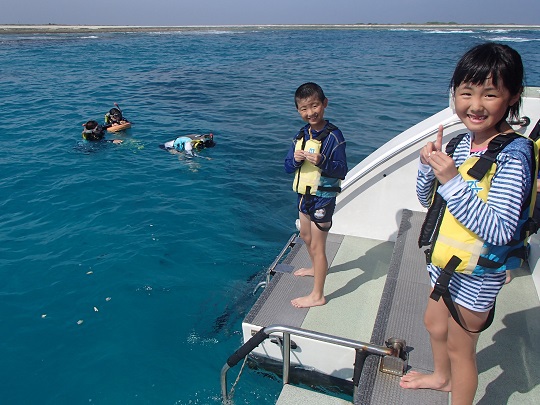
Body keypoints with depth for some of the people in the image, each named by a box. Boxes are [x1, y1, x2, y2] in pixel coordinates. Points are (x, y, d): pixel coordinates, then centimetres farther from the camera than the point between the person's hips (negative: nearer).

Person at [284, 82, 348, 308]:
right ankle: (316, 268, 54)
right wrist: (295, 159, -20)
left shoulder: (333, 135, -18)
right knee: (305, 236, 27)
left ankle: (317, 296, 15)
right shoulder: (301, 134, 2)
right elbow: (288, 167, 1)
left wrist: (321, 161, -36)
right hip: (304, 194, 8)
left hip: (323, 198, -8)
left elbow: (342, 171, -20)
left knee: (317, 246, 1)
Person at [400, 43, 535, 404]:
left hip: (478, 274, -8)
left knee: (460, 347, 12)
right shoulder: (463, 142, -3)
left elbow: (498, 231, -33)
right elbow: (429, 200, 3)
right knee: (435, 322, 29)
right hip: (447, 262, 9)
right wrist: (429, 167, -16)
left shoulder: (513, 155, -25)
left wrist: (452, 181, -36)